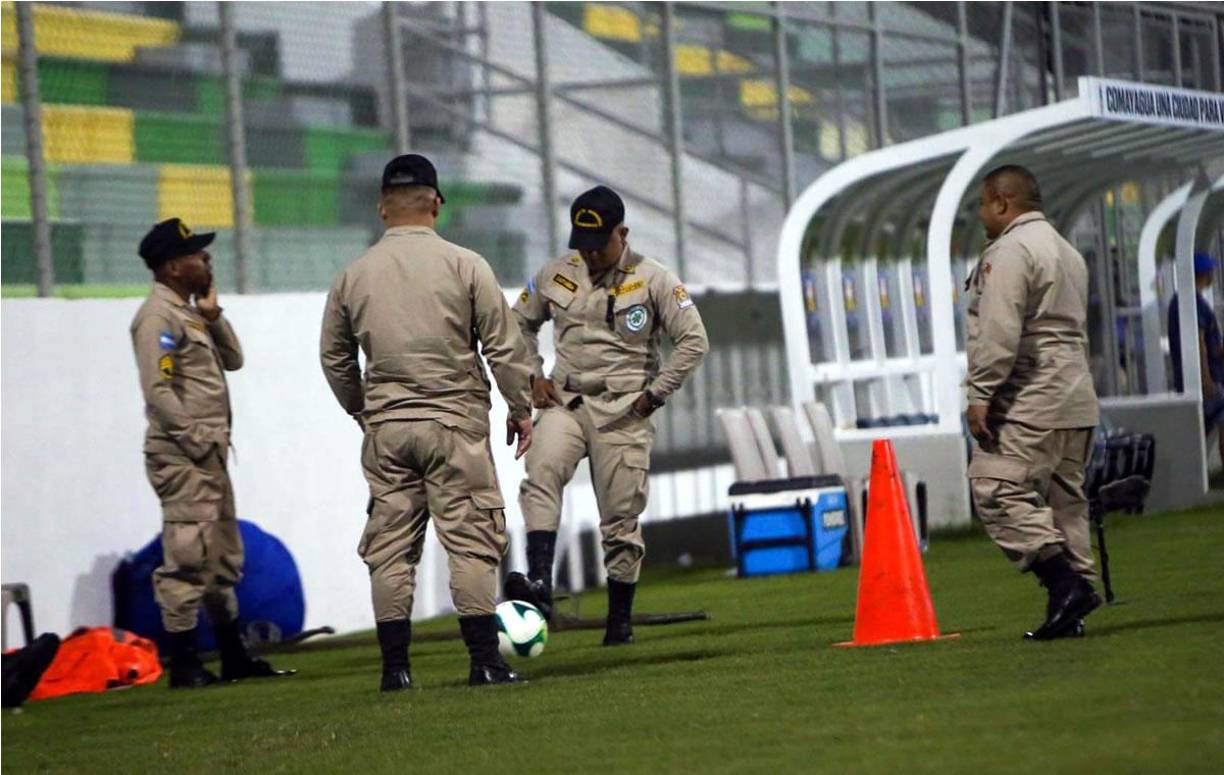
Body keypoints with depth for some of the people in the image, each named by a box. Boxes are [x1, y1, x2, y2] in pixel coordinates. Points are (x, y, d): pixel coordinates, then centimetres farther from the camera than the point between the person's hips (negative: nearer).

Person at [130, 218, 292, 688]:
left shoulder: (191, 314, 17)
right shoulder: (157, 317, -12)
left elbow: (233, 361, 19)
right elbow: (158, 391, -19)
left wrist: (213, 315, 6)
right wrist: (196, 442, -19)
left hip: (209, 455, 10)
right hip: (181, 456, -10)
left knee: (224, 560, 15)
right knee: (187, 560, -10)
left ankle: (234, 658, 23)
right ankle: (183, 665, -7)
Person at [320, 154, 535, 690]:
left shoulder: (353, 275, 5)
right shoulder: (463, 265, -5)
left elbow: (334, 358, 15)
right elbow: (504, 346, -4)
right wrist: (521, 409, 8)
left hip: (385, 430, 3)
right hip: (455, 424, -3)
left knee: (390, 547, 7)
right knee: (471, 543, -1)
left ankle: (395, 666, 6)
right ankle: (485, 661, -5)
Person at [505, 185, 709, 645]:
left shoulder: (652, 280, -2)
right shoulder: (555, 276, 6)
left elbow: (693, 340, -1)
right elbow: (519, 323, 20)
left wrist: (655, 394, -6)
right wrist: (533, 377, 6)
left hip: (624, 412, -2)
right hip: (565, 401, 2)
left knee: (621, 518, -1)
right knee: (541, 474, -27)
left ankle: (620, 621, 10)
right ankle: (539, 584, -37)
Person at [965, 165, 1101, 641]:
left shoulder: (1009, 252, -10)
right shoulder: (1067, 252, 22)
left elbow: (999, 334, -19)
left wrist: (981, 395, -18)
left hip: (1030, 403, -10)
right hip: (1077, 401, 10)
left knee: (996, 490, -13)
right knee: (1065, 499, 10)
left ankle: (1064, 581, -22)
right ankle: (1071, 609, 8)